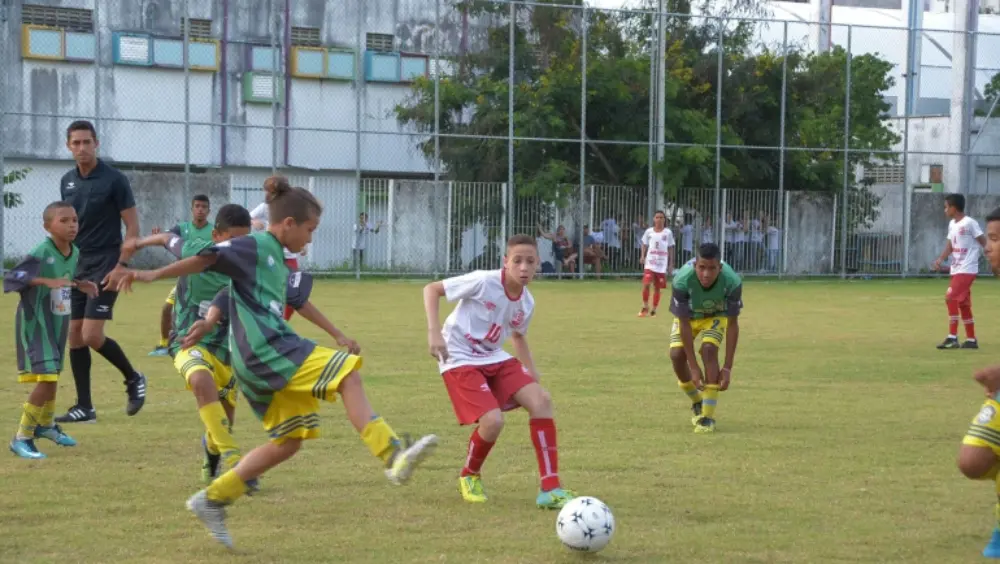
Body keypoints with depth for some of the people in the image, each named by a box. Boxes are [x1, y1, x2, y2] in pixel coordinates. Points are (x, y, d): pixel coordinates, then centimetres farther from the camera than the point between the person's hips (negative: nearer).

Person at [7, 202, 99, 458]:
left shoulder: (75, 253, 1)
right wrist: (46, 281, -38)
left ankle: (45, 425, 44)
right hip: (35, 324, -8)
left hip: (59, 324, 8)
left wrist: (81, 285, 0)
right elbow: (11, 278, -29)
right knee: (46, 378, -16)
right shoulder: (41, 254, -22)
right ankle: (22, 437, -6)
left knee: (53, 377, 20)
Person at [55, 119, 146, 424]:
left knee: (92, 335, -13)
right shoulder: (67, 181, 9)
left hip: (105, 267, -6)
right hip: (76, 267, 6)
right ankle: (84, 407, 8)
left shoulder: (114, 179, -9)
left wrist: (121, 266, -15)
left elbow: (132, 227, -8)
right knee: (75, 336, 2)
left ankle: (133, 378, 11)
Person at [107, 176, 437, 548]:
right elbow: (205, 259, -14)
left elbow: (299, 302, 38)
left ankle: (212, 500, 14)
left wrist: (338, 335, 46)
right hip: (266, 350, -10)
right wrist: (153, 276, -24)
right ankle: (393, 457, -25)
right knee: (347, 374, -16)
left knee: (289, 440, 10)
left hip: (264, 363, 10)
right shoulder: (255, 246, -4)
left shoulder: (278, 262, 24)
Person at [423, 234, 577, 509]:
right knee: (493, 420, -24)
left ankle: (550, 489, -10)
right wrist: (434, 331, -23)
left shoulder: (526, 303, 0)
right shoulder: (483, 282, -20)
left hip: (494, 358, 6)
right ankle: (469, 475, 10)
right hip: (460, 360, -6)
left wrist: (532, 373, 12)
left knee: (541, 399, -14)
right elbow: (431, 289, -12)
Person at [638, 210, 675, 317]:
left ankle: (654, 310, 16)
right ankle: (645, 307, 0)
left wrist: (671, 264, 4)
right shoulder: (649, 232, 4)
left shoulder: (668, 233, 3)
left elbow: (670, 249, 7)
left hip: (662, 265, 0)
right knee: (646, 284, -16)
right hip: (650, 263, 0)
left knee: (657, 288, 5)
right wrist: (643, 256, -5)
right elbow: (645, 245, 12)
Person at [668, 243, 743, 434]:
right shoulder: (682, 280, -39)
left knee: (709, 350, -26)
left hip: (715, 316, -1)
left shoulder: (732, 282, -37)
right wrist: (693, 367, -31)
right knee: (677, 355, -18)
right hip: (688, 316, 1)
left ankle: (708, 417, -19)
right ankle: (697, 402, 12)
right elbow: (684, 324, -31)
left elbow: (732, 324, -27)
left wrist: (728, 367, -28)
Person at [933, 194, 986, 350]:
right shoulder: (952, 224, 13)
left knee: (951, 298, -17)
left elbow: (984, 242, -11)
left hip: (967, 270, -9)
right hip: (956, 270, 9)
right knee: (963, 304, 12)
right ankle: (971, 340, 18)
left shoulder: (969, 223, -13)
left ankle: (952, 338, -15)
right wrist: (940, 259, -1)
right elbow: (950, 246, 13)